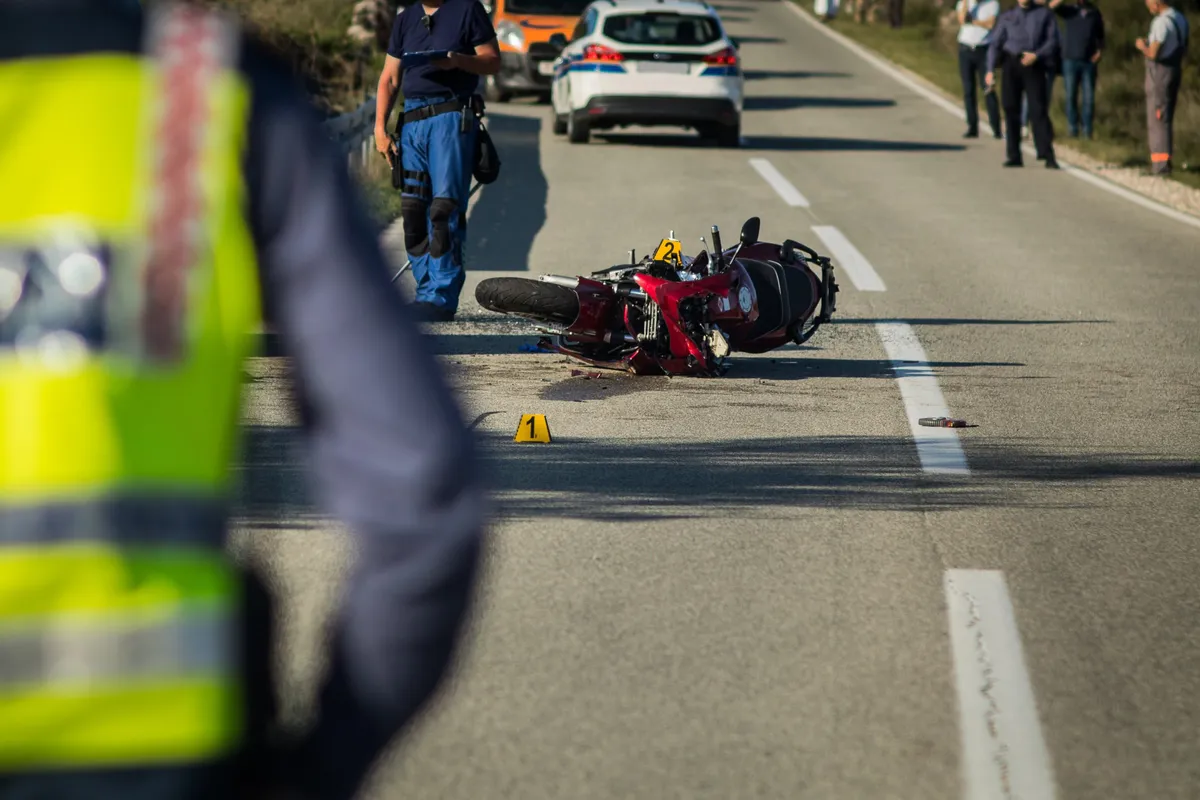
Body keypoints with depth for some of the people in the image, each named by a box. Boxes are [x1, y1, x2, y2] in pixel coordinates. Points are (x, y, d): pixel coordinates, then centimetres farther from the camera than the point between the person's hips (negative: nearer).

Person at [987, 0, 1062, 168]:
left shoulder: (1044, 14, 10)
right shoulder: (1007, 17, 14)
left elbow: (1052, 41, 2)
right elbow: (995, 44, 10)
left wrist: (1036, 55, -15)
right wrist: (990, 70, -2)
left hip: (1034, 65, -2)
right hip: (1012, 65, 2)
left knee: (1038, 109, -10)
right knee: (1011, 109, 0)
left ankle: (1048, 156, -10)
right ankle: (1014, 156, 7)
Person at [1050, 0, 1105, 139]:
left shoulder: (1095, 14, 9)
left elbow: (1100, 36, 17)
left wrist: (1099, 51, 1)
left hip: (1089, 61, 1)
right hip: (1070, 60, -1)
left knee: (1089, 98, -3)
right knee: (1071, 96, 1)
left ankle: (1087, 129, 1)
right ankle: (1073, 127, 8)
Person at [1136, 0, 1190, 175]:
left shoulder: (1162, 22, -21)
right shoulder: (1181, 19, 8)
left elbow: (1153, 54, -23)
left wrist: (1142, 46, -2)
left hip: (1160, 71, -9)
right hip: (1175, 69, 9)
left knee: (1157, 119, -4)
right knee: (1165, 118, 17)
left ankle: (1161, 163, -6)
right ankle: (1162, 159, 23)